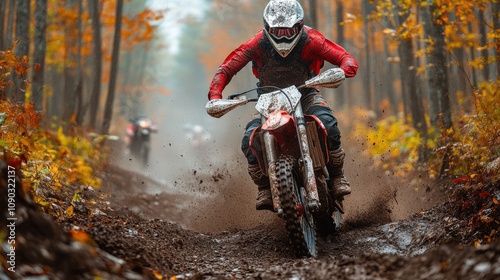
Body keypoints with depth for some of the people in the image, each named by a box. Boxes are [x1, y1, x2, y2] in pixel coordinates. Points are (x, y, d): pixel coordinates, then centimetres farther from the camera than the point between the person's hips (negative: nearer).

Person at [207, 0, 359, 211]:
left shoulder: (311, 41, -20)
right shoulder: (258, 44, -17)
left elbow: (347, 59, -25)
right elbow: (226, 69, -16)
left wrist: (341, 72, -50)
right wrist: (215, 96, -34)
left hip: (305, 95, -1)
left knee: (327, 124, -32)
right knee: (250, 138, -24)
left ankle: (337, 176, -14)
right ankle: (264, 188, -7)